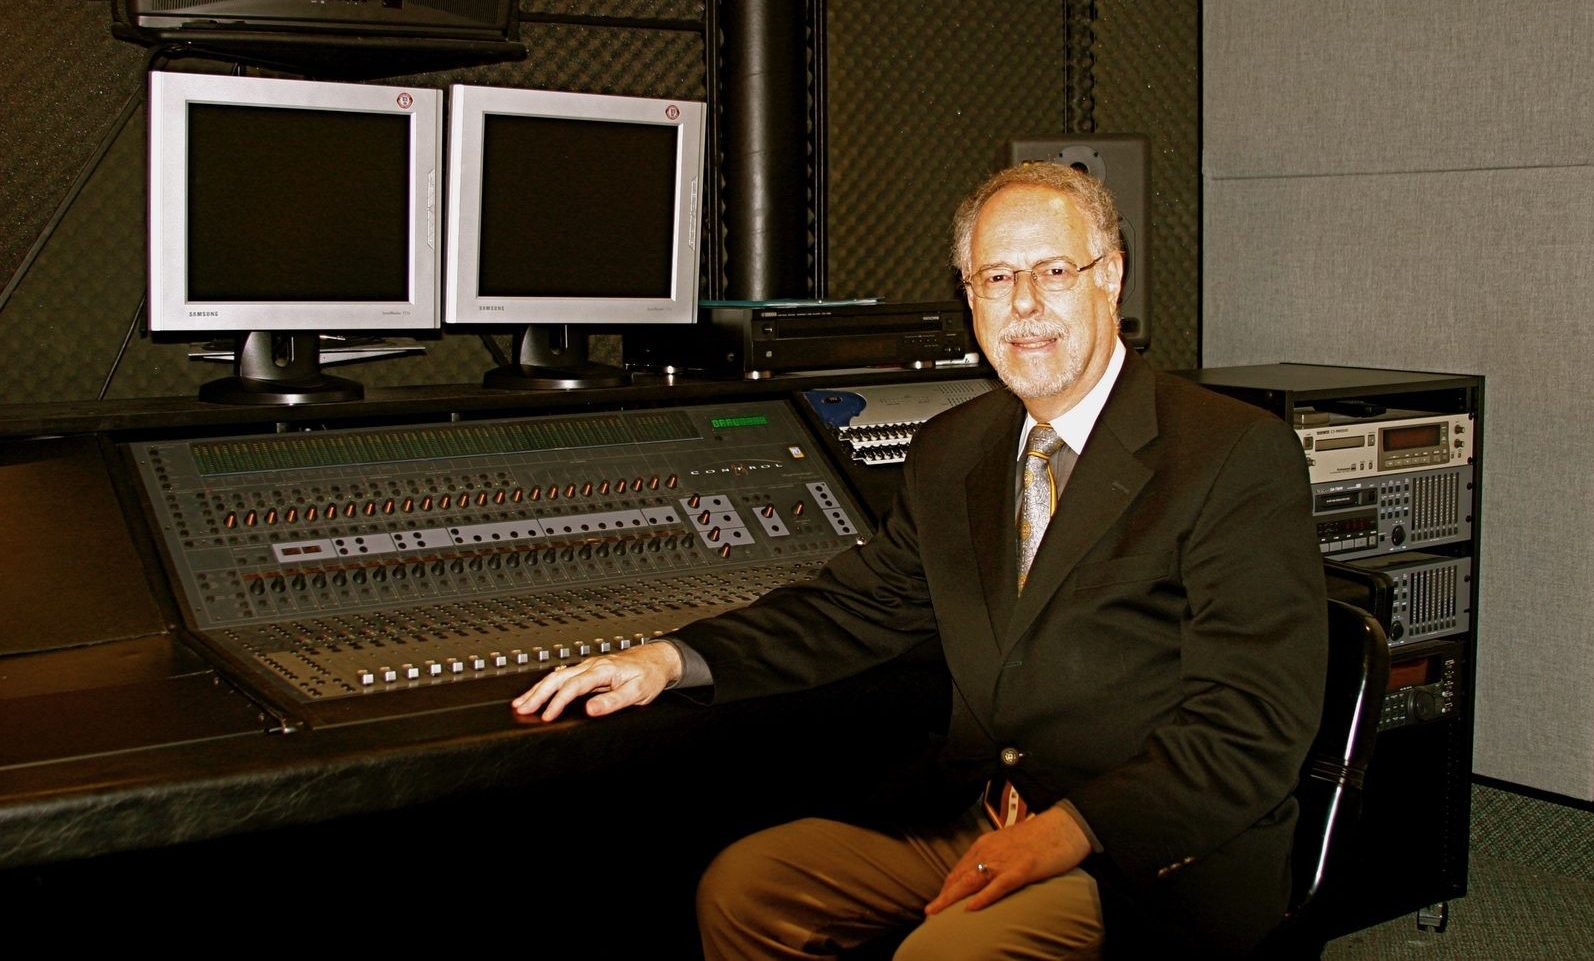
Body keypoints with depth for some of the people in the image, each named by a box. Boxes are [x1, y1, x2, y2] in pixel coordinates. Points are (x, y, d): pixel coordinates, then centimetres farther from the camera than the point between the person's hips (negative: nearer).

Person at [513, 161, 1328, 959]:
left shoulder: (1240, 455, -9)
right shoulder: (952, 452, 14)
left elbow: (1255, 724, -14)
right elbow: (857, 605, 19)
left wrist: (1075, 830, -25)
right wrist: (672, 658, 3)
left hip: (1157, 864, -6)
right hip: (981, 827, 7)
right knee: (741, 886, -7)